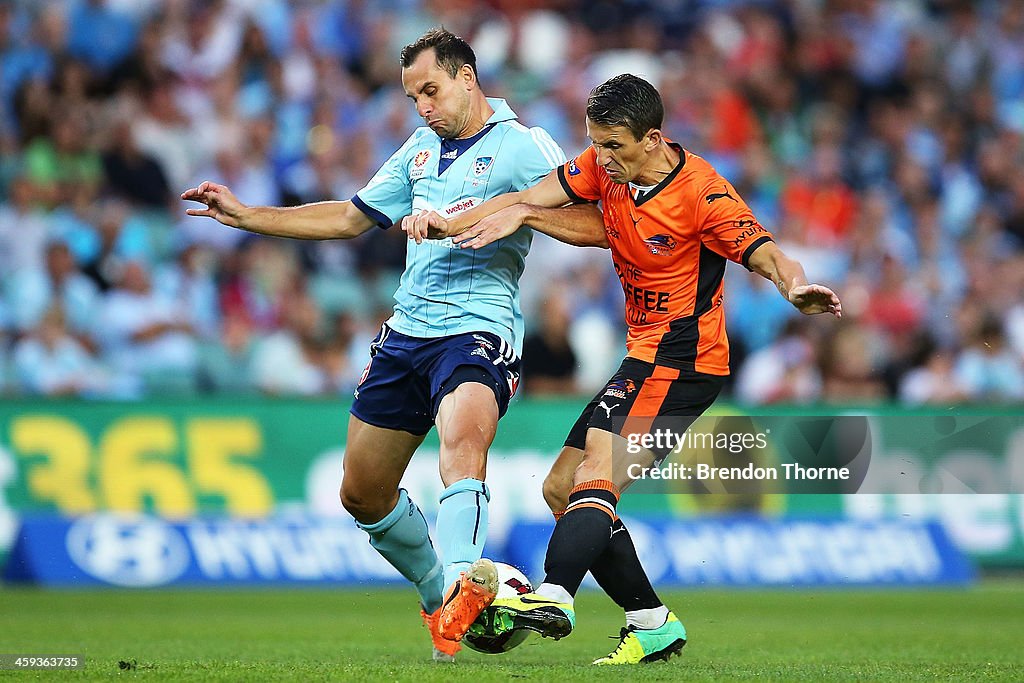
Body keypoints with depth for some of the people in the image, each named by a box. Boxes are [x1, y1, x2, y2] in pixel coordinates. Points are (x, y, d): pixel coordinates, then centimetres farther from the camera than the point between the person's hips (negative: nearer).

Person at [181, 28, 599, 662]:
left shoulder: (522, 145, -4)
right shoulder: (422, 148, 19)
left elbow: (592, 222, -14)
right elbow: (350, 218, 29)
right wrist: (244, 215, 25)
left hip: (478, 330, -8)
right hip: (406, 330, 8)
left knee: (462, 436, -37)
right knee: (363, 495, 10)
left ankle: (463, 589, -55)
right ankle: (441, 597, 27)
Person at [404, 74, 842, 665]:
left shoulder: (702, 192, -18)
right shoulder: (606, 167, 1)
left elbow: (765, 254, -23)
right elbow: (527, 200, -1)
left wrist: (797, 288, -45)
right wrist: (451, 226, -14)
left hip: (682, 360, -9)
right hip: (646, 356, 9)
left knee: (596, 475, -26)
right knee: (560, 489, 7)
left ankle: (554, 597, -40)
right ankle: (652, 622, 5)